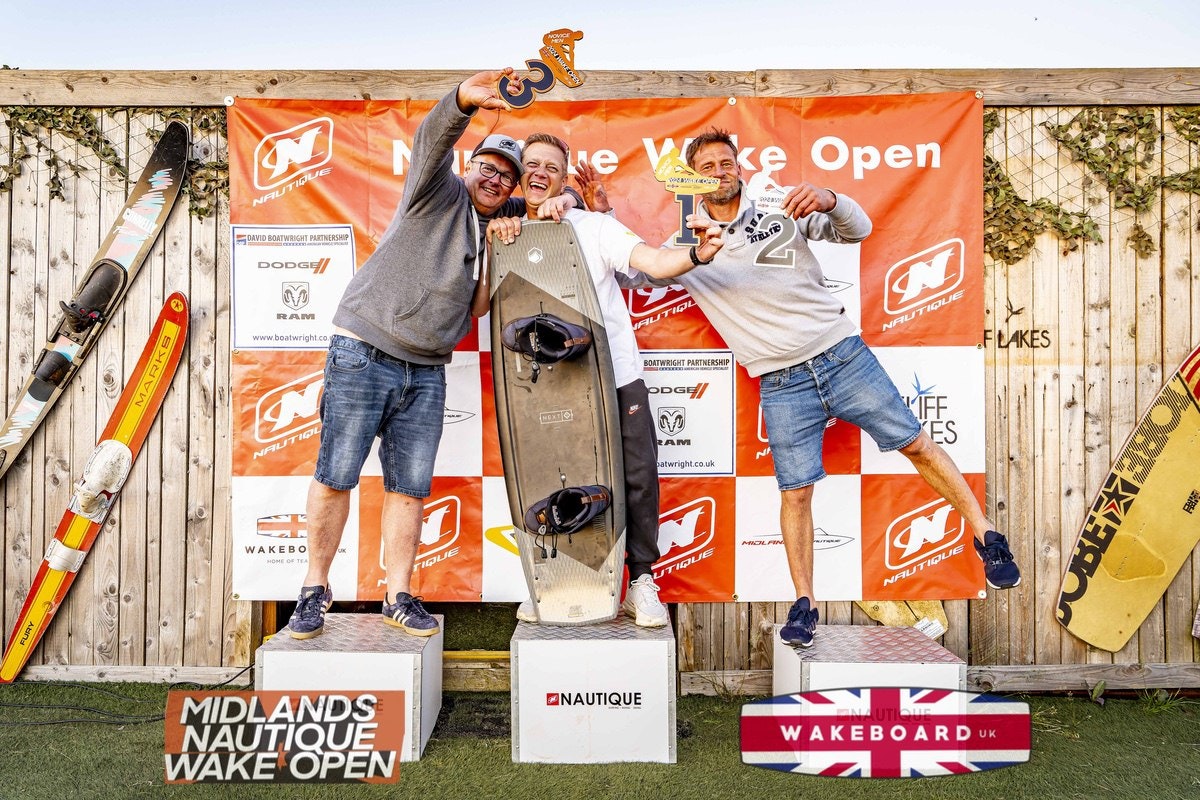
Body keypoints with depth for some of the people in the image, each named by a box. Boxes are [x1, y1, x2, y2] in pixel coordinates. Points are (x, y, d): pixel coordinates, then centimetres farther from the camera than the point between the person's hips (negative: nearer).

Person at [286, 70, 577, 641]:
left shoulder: (498, 222, 16)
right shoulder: (440, 191, 0)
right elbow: (432, 140, -20)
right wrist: (465, 100, -41)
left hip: (427, 373, 5)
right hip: (363, 353, -5)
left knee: (410, 487, 5)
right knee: (336, 476, -2)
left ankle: (398, 598, 13)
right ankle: (315, 588, 11)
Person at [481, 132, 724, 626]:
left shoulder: (592, 226, 1)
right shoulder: (505, 239, 10)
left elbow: (653, 261, -12)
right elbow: (477, 307, 0)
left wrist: (697, 256, -32)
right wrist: (493, 247, -11)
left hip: (617, 377, -1)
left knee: (639, 476, -3)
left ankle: (641, 581, 12)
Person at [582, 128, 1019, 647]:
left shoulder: (783, 209, 3)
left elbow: (858, 229, -2)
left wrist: (829, 201, -24)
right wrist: (602, 214, -6)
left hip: (841, 353, 0)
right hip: (782, 385, 0)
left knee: (916, 444, 5)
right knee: (795, 491, -2)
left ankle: (986, 537, 22)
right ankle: (803, 605, 12)